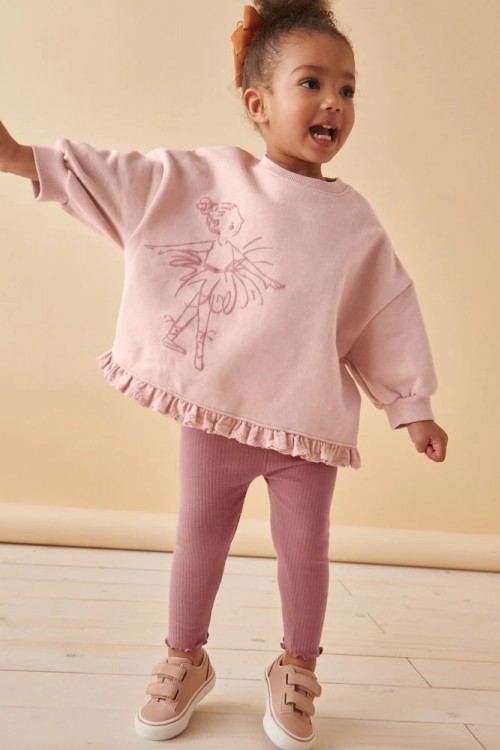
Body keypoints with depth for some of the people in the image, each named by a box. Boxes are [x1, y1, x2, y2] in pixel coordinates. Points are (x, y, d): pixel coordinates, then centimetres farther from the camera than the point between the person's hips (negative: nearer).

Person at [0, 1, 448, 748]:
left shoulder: (354, 220, 0)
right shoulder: (206, 177, -2)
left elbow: (388, 317, 3)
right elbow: (114, 178, 1)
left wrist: (414, 409, 4)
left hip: (310, 421, 1)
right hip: (218, 409, 0)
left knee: (304, 549, 11)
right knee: (200, 536, 14)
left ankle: (296, 673, 35)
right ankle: (185, 660, 37)